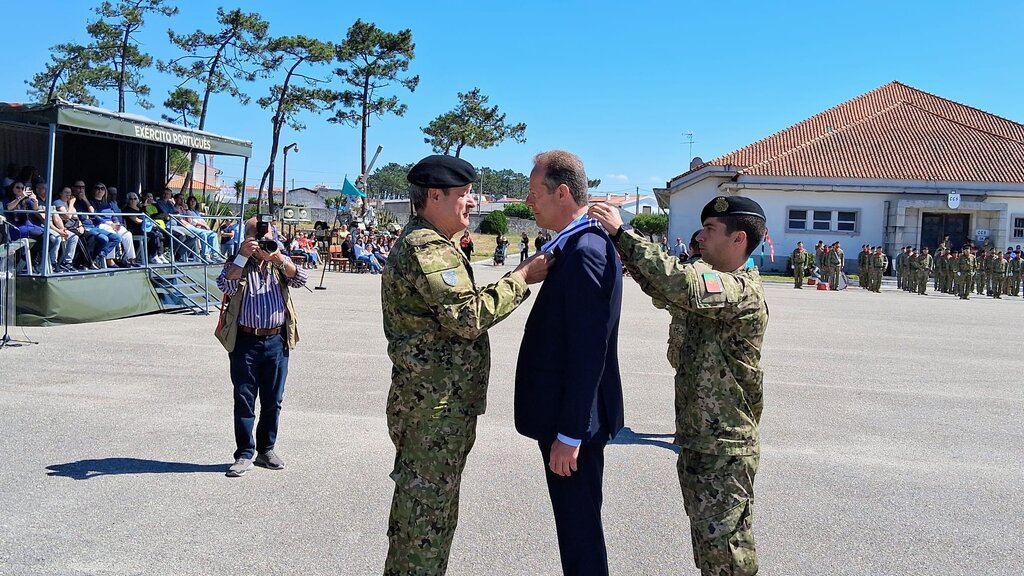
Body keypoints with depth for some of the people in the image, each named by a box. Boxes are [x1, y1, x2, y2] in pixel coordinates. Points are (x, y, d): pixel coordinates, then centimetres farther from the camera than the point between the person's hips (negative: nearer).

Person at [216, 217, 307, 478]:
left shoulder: (280, 262, 10)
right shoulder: (237, 264, 4)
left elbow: (300, 280, -7)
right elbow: (226, 286, -15)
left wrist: (277, 257, -17)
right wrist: (242, 256, -18)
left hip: (277, 341, 2)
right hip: (246, 341, -2)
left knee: (273, 400, 9)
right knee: (244, 400, 1)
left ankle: (266, 450, 23)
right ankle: (245, 454, 9)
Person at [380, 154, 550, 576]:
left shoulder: (417, 242, 18)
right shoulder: (430, 248, -17)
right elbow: (468, 317, -25)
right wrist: (521, 278, -16)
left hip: (424, 401, 11)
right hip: (438, 409, -11)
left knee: (416, 507, 20)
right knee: (428, 514, 0)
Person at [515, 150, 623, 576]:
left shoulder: (585, 252, -21)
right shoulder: (579, 246, 10)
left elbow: (588, 353, -24)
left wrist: (569, 434, -22)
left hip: (573, 422, -10)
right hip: (566, 414, 10)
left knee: (579, 526, 4)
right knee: (574, 521, 21)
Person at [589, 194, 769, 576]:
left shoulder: (744, 290, -21)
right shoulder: (713, 283, 10)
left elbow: (680, 284, -37)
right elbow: (664, 289, 13)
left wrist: (622, 231, -30)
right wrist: (621, 243, -1)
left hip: (725, 451, -9)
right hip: (697, 443, 9)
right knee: (707, 545, 21)